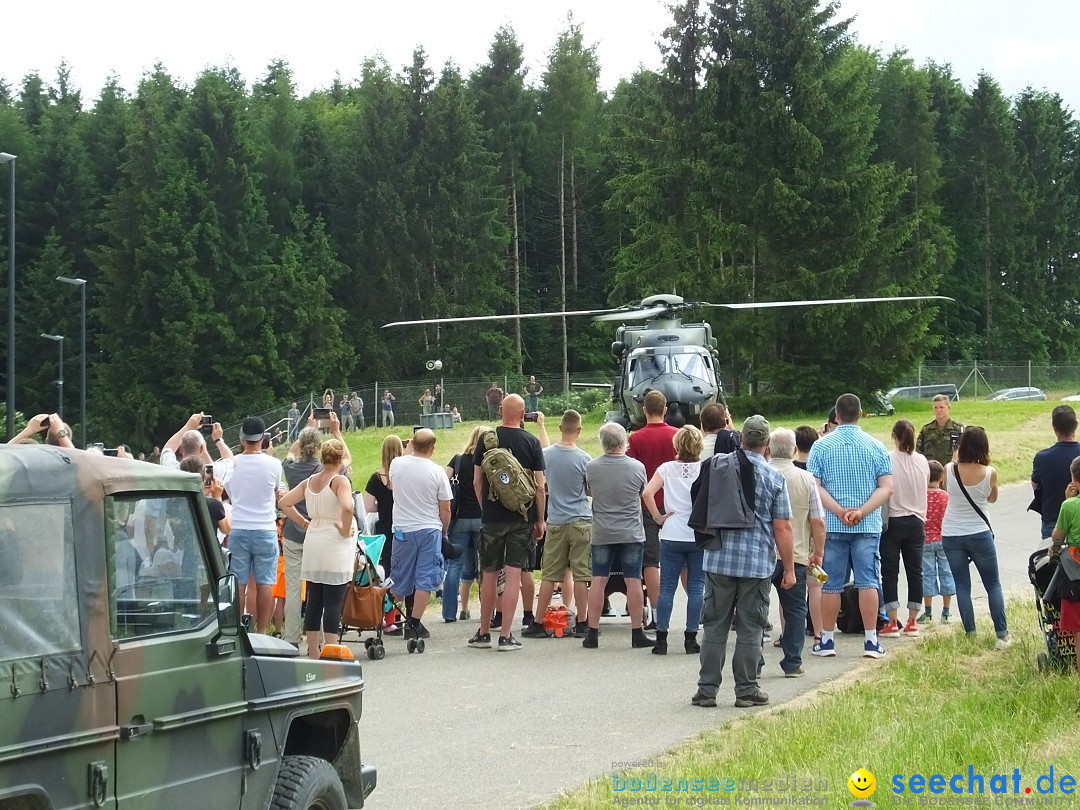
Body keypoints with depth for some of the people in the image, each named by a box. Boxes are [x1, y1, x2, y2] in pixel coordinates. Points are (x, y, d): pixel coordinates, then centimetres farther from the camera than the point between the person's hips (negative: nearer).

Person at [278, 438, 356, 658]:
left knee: (313, 601, 11)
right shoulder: (340, 481, -12)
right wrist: (345, 530, -14)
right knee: (333, 603, -4)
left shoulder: (309, 482, 8)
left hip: (312, 543, 6)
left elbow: (284, 503, 12)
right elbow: (347, 507, -29)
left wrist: (304, 523, 13)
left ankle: (313, 652, 17)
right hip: (335, 547, -6)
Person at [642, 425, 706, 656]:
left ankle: (661, 638, 3)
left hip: (672, 536, 0)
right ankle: (691, 638, 6)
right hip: (700, 535, 0)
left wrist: (658, 517, -3)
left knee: (666, 587, 5)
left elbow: (647, 493, -13)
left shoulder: (667, 469, -1)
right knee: (696, 588, 6)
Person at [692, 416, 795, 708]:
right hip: (758, 563, -2)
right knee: (750, 629, 5)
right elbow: (783, 527, -5)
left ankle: (707, 689, 8)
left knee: (715, 627, 7)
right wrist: (789, 569, 2)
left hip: (719, 560, 2)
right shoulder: (774, 477, -4)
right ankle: (746, 690, 8)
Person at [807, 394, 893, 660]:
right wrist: (861, 512, -12)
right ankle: (871, 642, 2)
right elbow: (886, 487, -5)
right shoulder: (876, 446, 2)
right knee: (867, 582, 2)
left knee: (831, 585, 6)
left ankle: (827, 640, 12)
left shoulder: (821, 446, 0)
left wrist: (839, 512, -13)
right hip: (868, 526, 0)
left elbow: (815, 487, -8)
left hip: (831, 526, 0)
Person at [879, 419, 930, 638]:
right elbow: (926, 487, 11)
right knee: (915, 571, 9)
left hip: (892, 520, -3)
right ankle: (912, 622, 11)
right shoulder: (922, 461, 0)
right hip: (916, 521, 4)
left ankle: (892, 623, -1)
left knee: (890, 572, 1)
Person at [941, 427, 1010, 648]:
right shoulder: (989, 473, -12)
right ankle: (1002, 635, 2)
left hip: (951, 536, 1)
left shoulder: (949, 470, -11)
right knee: (993, 585, 10)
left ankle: (970, 634, 5)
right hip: (979, 534, -1)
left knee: (962, 586, 9)